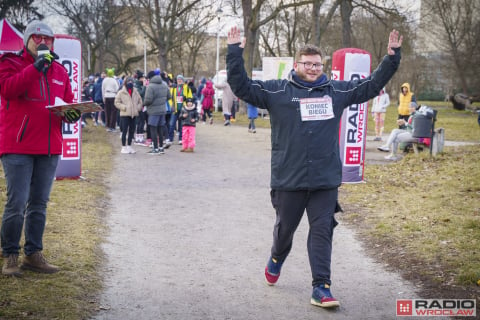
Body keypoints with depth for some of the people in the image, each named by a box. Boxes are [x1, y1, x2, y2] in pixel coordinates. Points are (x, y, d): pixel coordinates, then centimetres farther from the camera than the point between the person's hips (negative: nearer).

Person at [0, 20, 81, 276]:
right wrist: (36, 67, -23)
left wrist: (72, 113, -1)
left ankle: (33, 254, 20)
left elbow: (68, 101, 22)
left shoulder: (59, 71, 16)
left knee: (39, 204, 10)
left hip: (49, 149, 6)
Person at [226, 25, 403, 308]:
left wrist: (393, 56, 11)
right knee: (285, 228, 15)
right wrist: (235, 52, -16)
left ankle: (321, 288, 3)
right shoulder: (277, 91, -2)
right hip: (288, 179, -2)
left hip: (326, 180, 2)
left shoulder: (337, 91, 8)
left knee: (322, 231, -1)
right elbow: (241, 86, -7)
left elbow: (373, 85, 17)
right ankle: (276, 259, 46)